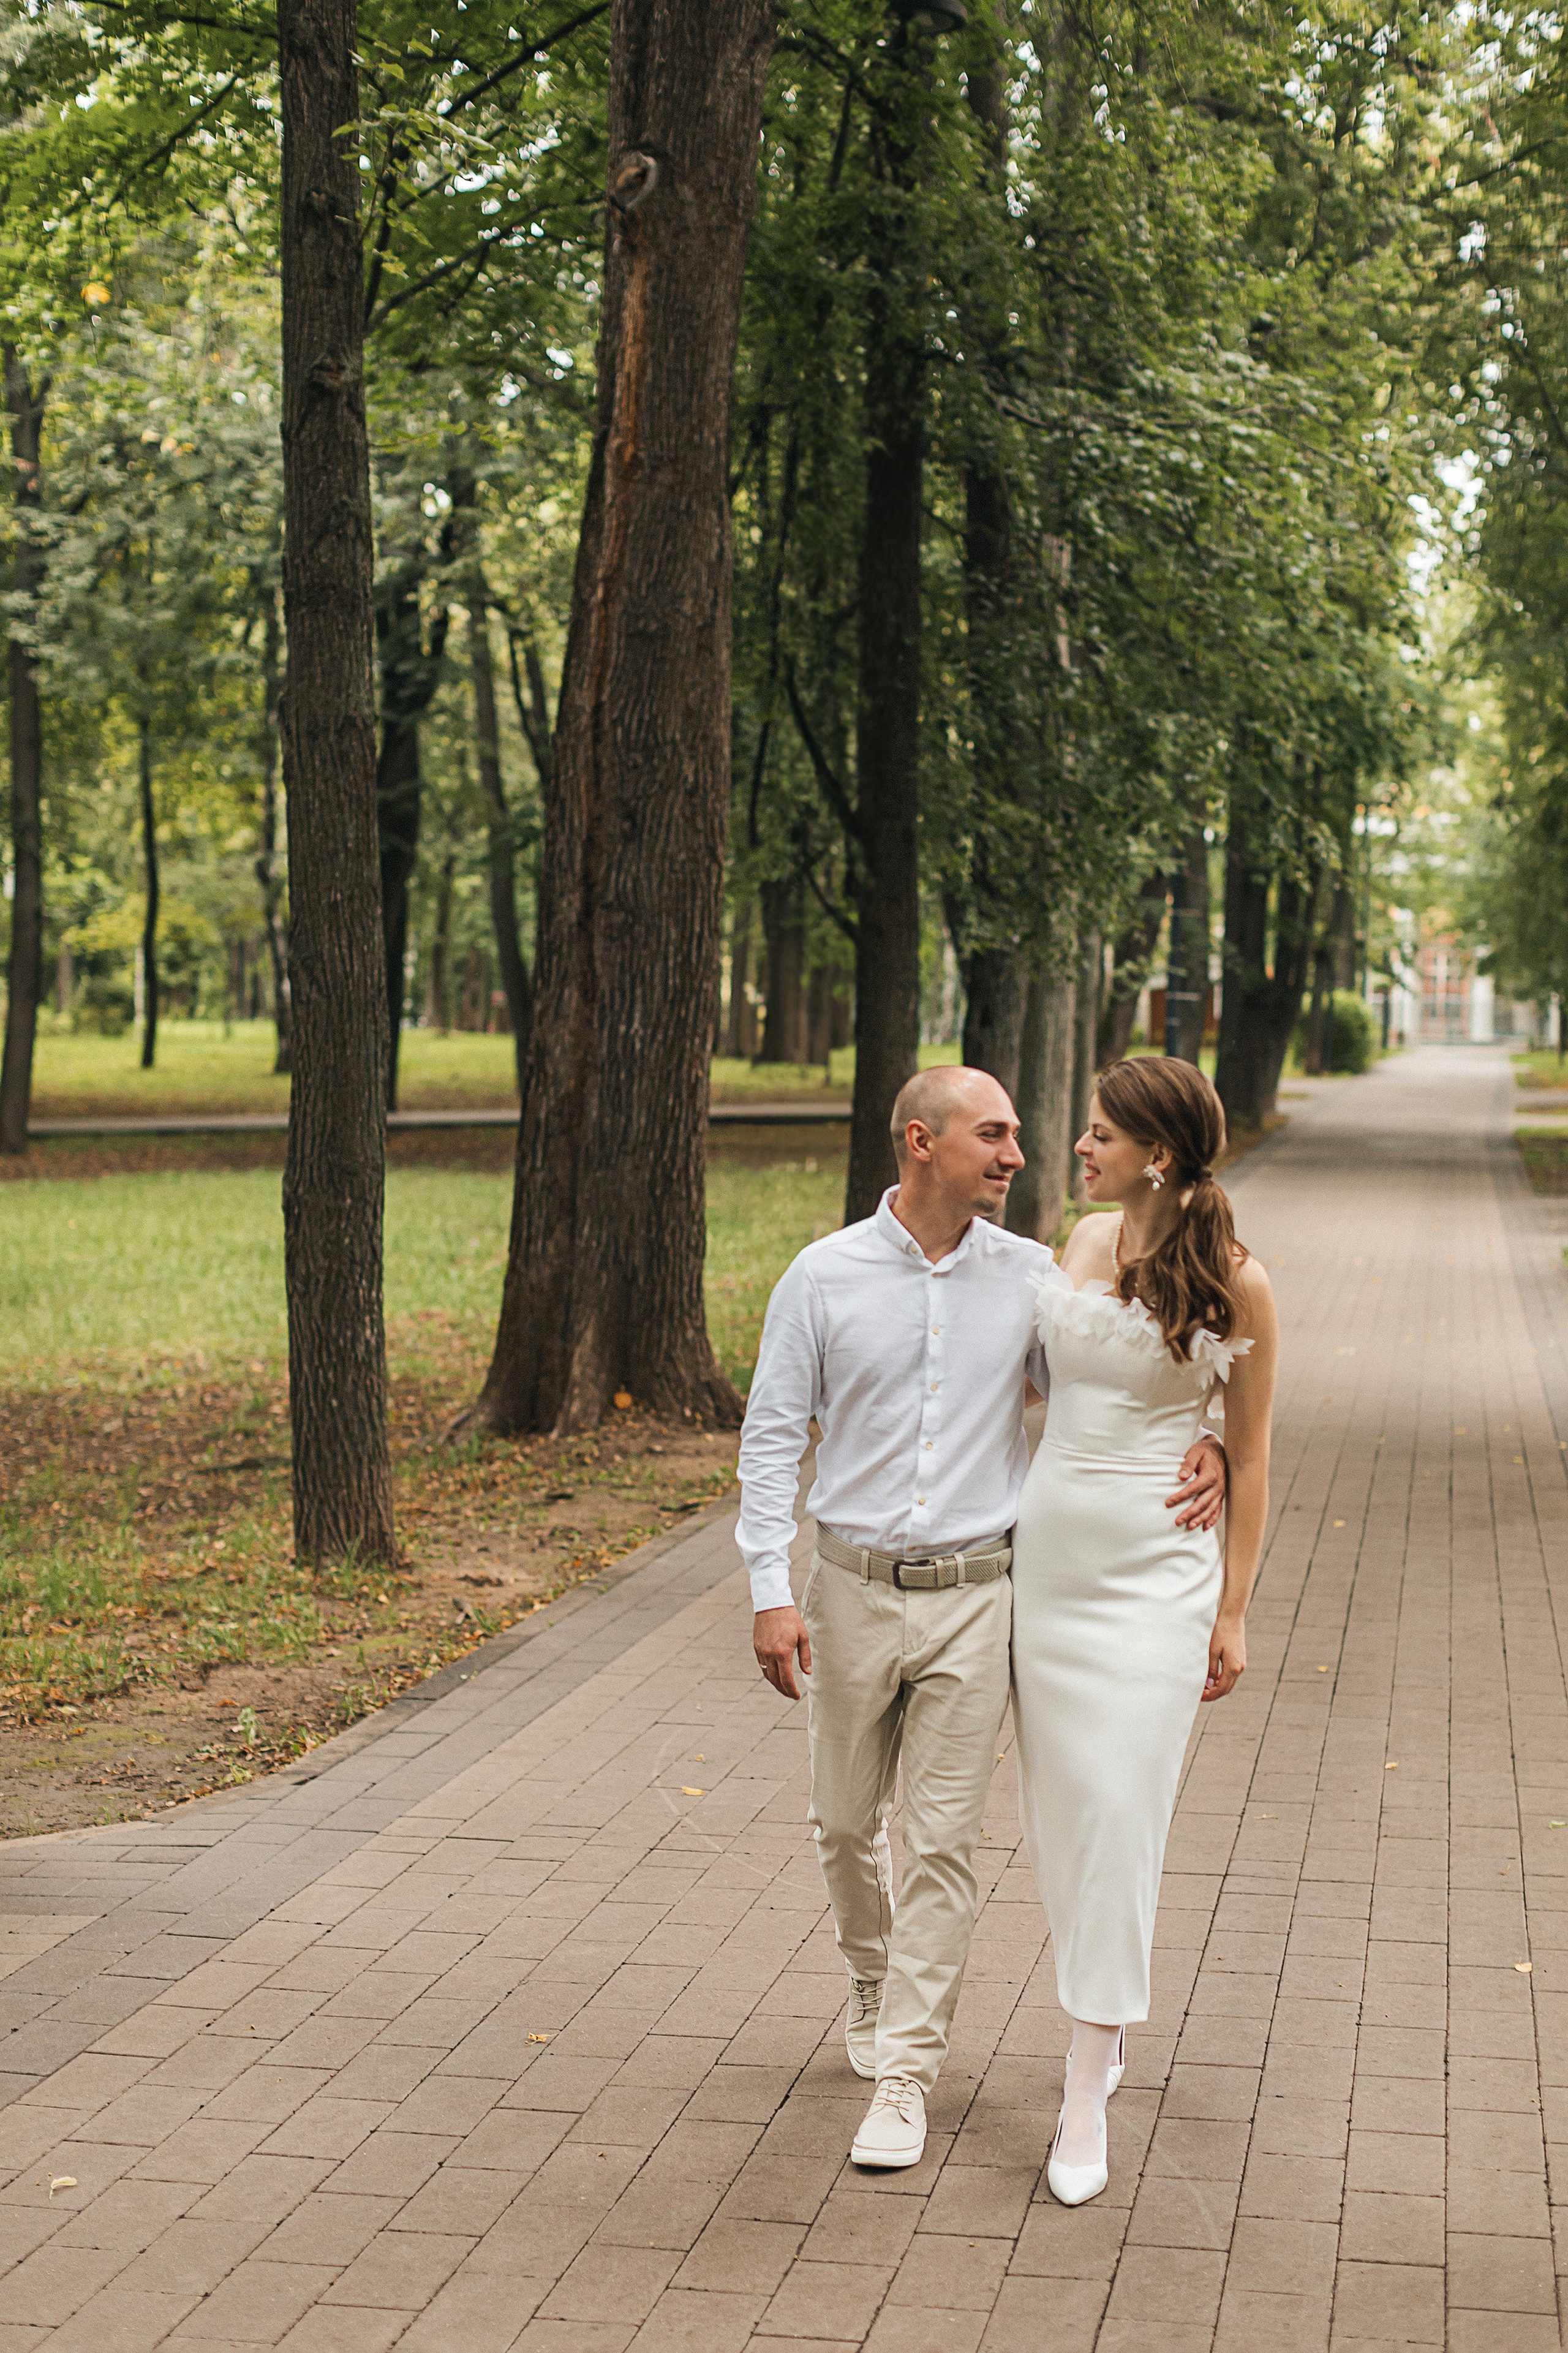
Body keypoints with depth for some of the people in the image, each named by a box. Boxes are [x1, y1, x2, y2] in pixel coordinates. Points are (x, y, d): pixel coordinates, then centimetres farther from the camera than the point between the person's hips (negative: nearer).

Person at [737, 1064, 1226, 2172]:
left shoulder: (1030, 1276, 0)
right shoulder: (826, 1276, -4)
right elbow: (773, 1437, -1)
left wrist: (1198, 1447, -13)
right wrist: (772, 1591, -7)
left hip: (975, 1595, 0)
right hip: (853, 1591, 0)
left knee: (945, 1840, -2)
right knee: (846, 1821, 13)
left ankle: (906, 2070, 7)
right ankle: (877, 1977, 41)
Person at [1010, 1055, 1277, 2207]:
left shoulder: (1235, 1283, -10)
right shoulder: (1083, 1242, 4)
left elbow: (1248, 1456, -4)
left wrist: (1234, 1611, -3)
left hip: (1156, 1566, -5)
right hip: (1047, 1547, 5)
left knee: (1120, 1813, -8)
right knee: (1059, 1803, 10)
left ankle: (1089, 2092, -2)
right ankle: (1108, 2015, 31)